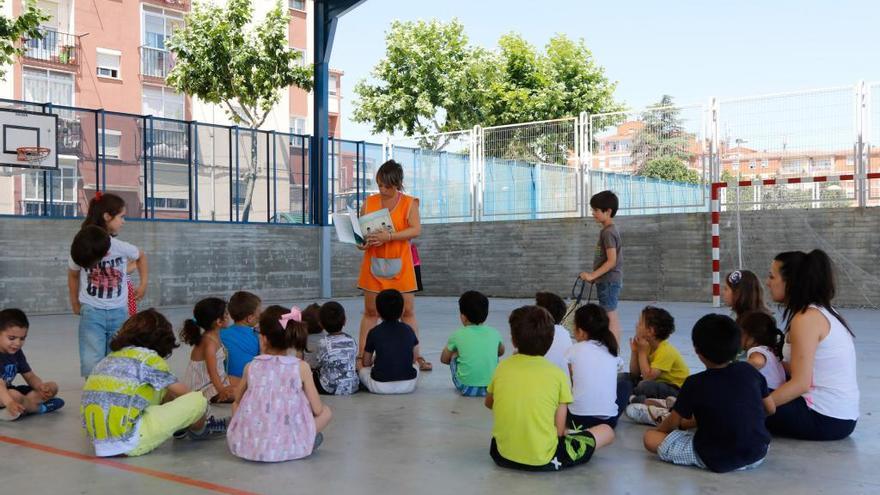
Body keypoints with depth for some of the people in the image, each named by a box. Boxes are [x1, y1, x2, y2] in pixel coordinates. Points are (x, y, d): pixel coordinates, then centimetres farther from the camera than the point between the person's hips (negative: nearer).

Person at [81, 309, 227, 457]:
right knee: (199, 400, 0)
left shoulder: (110, 358, 17)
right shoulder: (148, 357, -4)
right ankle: (199, 431, 31)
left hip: (99, 442, 8)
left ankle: (179, 429, 33)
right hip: (129, 443, -8)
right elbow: (184, 393, 4)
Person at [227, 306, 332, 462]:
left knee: (236, 405, 31)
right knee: (326, 412, 20)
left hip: (248, 446, 2)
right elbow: (317, 410, -3)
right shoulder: (301, 367, -7)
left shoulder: (251, 367, 0)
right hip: (288, 447, -2)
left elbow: (238, 399, 18)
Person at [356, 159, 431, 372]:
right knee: (370, 311, 6)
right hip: (373, 264, 2)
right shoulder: (369, 202, 7)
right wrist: (361, 242, -13)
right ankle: (361, 355, 10)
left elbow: (416, 229, -11)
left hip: (399, 265, -1)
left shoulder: (409, 203, 0)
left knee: (408, 311, 3)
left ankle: (416, 356, 10)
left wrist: (389, 237, -23)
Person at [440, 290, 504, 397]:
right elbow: (501, 352, 25)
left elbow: (444, 359, 12)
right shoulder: (494, 333, 2)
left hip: (466, 389, -2)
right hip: (491, 388, 2)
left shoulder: (458, 335, -4)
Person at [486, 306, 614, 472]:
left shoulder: (502, 368, -5)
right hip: (544, 461, -1)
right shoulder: (557, 374, -11)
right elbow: (560, 430, -10)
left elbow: (489, 403, 14)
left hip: (503, 456, 2)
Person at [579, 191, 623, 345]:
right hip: (610, 280, 10)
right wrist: (594, 275, 18)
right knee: (613, 316, 14)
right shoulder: (611, 230, 13)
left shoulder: (608, 232, -16)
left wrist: (592, 275, -21)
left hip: (608, 281, -10)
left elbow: (611, 261, -22)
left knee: (610, 316, -9)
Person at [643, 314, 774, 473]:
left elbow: (674, 422, 0)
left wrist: (659, 429, 21)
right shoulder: (749, 371, -2)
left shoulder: (695, 384, -11)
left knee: (650, 438, -4)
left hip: (717, 461, -6)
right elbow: (770, 408, 10)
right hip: (759, 455, 6)